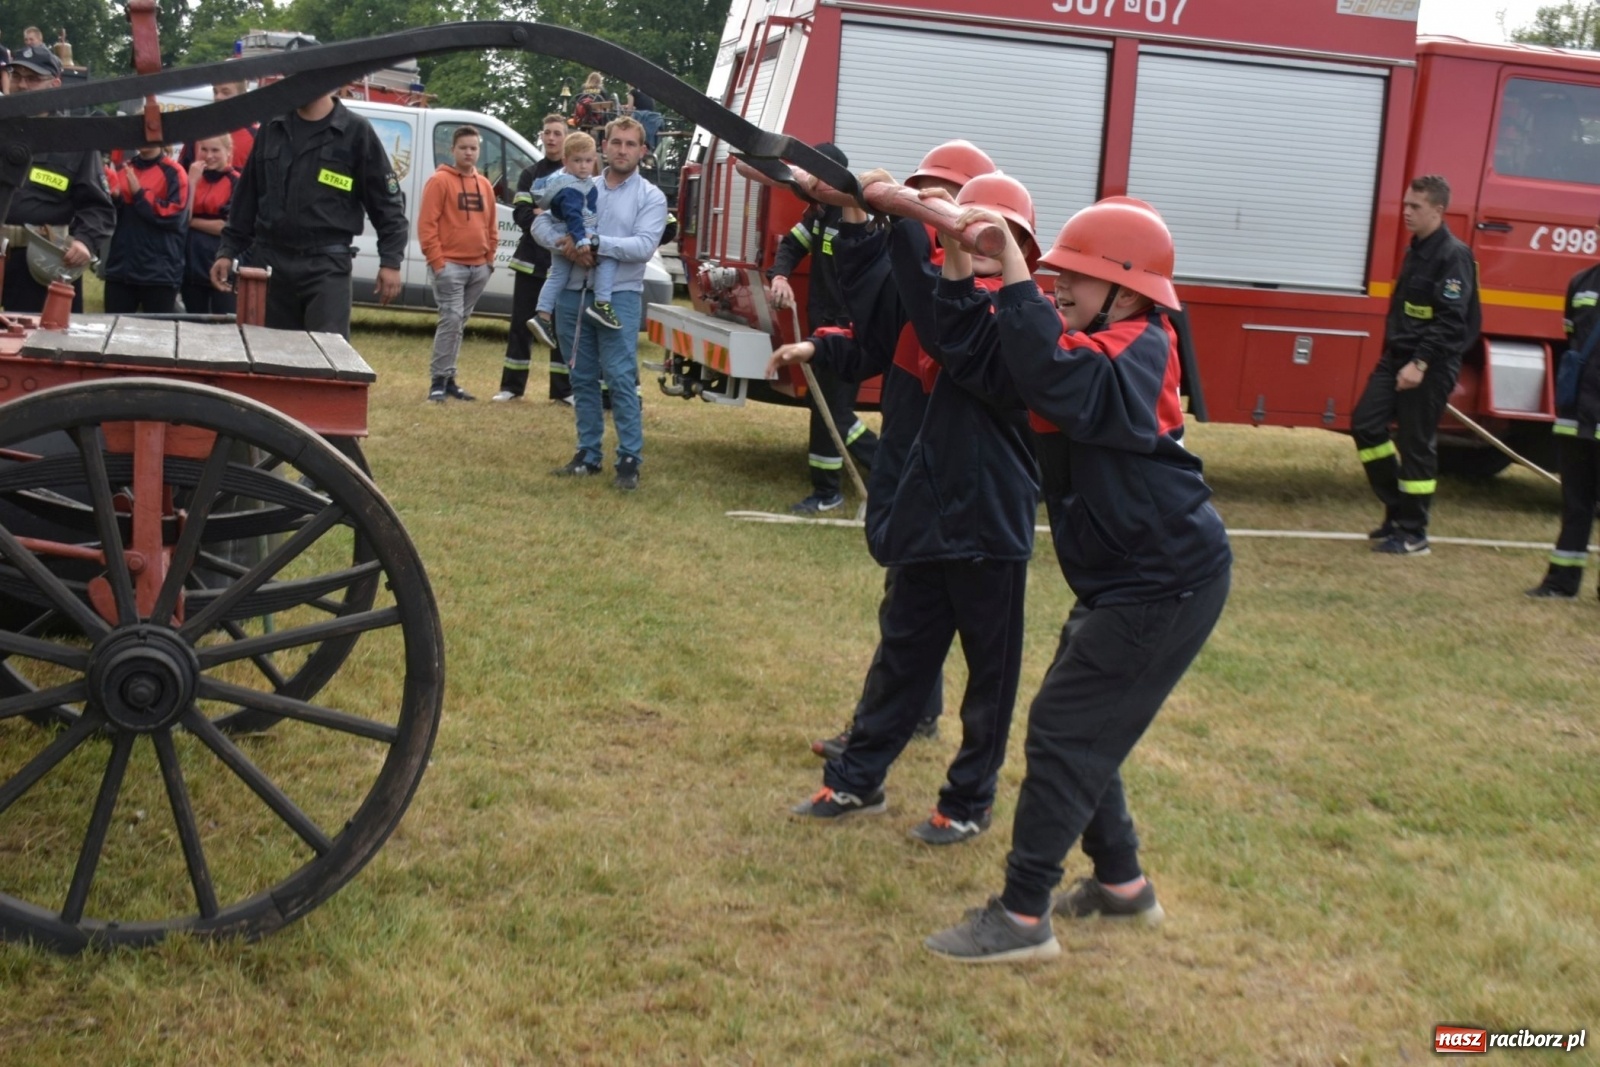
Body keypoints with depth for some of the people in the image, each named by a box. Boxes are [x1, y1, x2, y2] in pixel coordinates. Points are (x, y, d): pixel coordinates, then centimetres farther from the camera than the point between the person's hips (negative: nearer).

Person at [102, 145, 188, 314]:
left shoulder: (174, 173, -3)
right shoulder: (121, 170, 12)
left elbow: (174, 215, -14)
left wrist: (139, 193, -14)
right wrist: (114, 198, -5)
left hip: (159, 272, -5)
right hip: (120, 268, 5)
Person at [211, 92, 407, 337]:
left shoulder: (355, 131, -1)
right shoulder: (272, 128, 12)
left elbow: (386, 201, -1)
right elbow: (247, 195, 18)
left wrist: (390, 260, -8)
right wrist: (228, 250, 13)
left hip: (326, 264, -5)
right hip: (269, 260, 5)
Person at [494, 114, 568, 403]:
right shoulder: (529, 174, 12)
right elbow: (520, 214, -1)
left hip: (563, 262, -2)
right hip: (530, 259, 3)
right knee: (521, 322, 5)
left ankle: (563, 388, 7)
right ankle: (512, 385, 11)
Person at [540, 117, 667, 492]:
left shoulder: (650, 197, 2)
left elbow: (644, 246, -12)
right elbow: (542, 223, 7)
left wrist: (596, 245, -20)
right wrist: (565, 244, -13)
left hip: (619, 296, -4)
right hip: (573, 293, 4)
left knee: (621, 379, -8)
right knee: (583, 379, 9)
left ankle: (630, 459, -3)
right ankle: (588, 454, 18)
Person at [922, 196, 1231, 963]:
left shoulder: (1137, 353, -18)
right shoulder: (1091, 343, 8)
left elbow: (1057, 378, -39)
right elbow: (978, 354, 0)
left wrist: (1013, 275, -36)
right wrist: (960, 265, -10)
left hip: (1165, 586, -10)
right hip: (1125, 580, 10)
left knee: (1064, 733, -8)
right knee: (1081, 730, 18)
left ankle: (1022, 919, -1)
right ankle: (1121, 883, 33)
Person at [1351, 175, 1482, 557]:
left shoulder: (1454, 256, -13)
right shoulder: (1416, 250, 14)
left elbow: (1451, 320, -20)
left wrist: (1421, 363, -26)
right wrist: (1394, 355, 16)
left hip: (1430, 366, -9)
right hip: (1398, 358, 9)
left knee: (1416, 445, -3)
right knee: (1365, 422, 3)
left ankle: (1413, 533, 8)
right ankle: (1397, 509, 17)